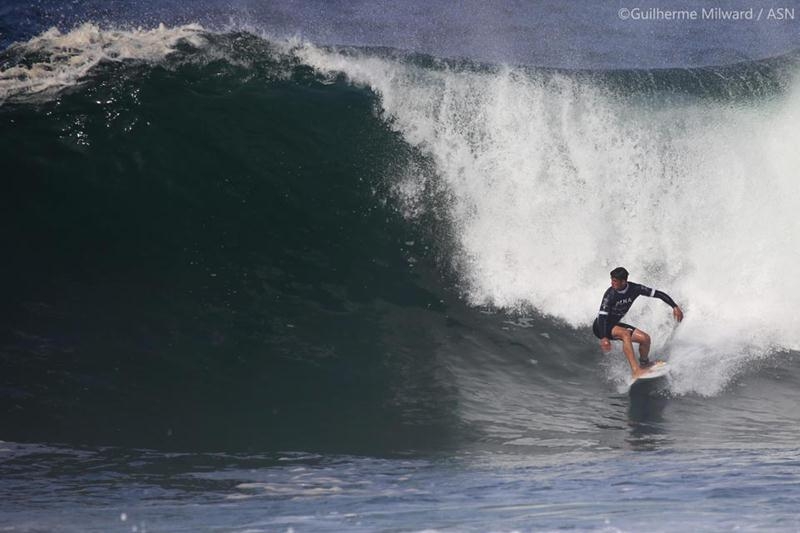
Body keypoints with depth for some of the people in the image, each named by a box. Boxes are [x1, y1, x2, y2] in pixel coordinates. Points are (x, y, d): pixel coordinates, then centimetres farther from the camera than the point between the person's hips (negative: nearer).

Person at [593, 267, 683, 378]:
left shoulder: (634, 289, -11)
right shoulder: (610, 294, -24)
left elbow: (657, 294, -6)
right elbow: (602, 316, -30)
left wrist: (675, 306, -14)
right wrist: (603, 338, -43)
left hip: (614, 324, 6)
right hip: (601, 327, -6)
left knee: (645, 338, -6)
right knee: (625, 334, -33)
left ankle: (644, 364, 23)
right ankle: (636, 370, -40)